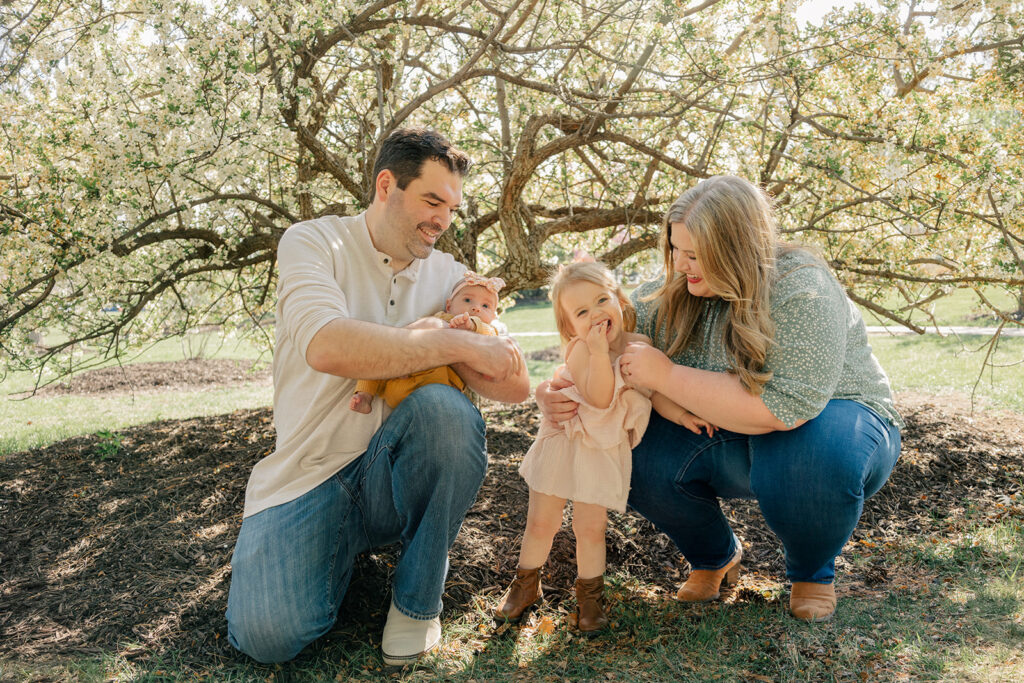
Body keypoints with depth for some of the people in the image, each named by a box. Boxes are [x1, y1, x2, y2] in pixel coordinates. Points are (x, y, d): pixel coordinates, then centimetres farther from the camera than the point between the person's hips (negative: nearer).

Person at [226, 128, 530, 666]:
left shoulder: (449, 275, 7)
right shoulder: (313, 242, -4)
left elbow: (516, 386, -2)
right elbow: (328, 346, -27)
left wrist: (421, 341, -16)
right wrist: (456, 343, -23)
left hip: (397, 470, 3)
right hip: (310, 474, -2)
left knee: (444, 406, -31)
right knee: (267, 633, -24)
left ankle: (417, 599, -9)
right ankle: (348, 544, 11)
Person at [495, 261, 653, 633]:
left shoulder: (640, 345, -2)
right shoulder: (580, 351, -17)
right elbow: (599, 399, -28)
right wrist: (599, 351, -37)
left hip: (604, 451, 2)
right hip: (563, 444, -2)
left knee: (590, 528, 4)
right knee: (541, 522, 7)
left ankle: (590, 594, 28)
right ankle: (526, 582, 32)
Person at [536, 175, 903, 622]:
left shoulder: (802, 293, -26)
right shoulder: (668, 296, -8)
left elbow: (783, 409, -36)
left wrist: (667, 376, -33)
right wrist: (558, 391, -22)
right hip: (729, 448, 5)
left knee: (810, 454, -39)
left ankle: (813, 571, -2)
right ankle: (715, 556, 10)